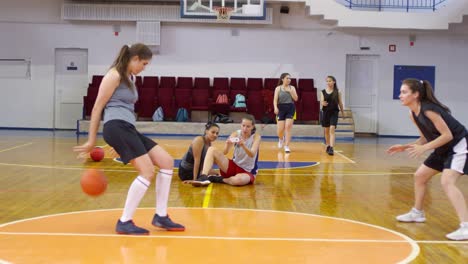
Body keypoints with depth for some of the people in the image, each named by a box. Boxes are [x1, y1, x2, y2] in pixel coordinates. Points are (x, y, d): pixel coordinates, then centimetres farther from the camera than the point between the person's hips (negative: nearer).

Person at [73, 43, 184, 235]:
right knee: (147, 171, -18)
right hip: (116, 127, -9)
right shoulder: (114, 75, -5)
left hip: (128, 128, 9)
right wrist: (91, 141, -9)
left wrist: (122, 142, 28)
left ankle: (160, 216, 9)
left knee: (167, 162, 4)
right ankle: (124, 222, -10)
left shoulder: (128, 78, 23)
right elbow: (97, 107, -8)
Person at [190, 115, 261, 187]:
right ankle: (203, 177, -32)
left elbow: (252, 154, -26)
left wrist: (243, 145, -45)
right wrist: (228, 144, -39)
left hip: (247, 172, -3)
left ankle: (217, 179, -15)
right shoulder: (236, 134, -4)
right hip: (234, 166, 3)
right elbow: (224, 152, -16)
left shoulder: (256, 137, -10)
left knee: (239, 180, -42)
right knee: (212, 149, -17)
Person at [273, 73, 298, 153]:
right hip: (281, 108, -1)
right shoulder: (278, 88, 2)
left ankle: (286, 146, -4)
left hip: (290, 108, 1)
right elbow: (275, 100, -6)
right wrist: (275, 108, -22)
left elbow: (295, 98, -1)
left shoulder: (292, 88, 7)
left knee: (288, 127, -11)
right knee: (280, 131, -2)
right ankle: (281, 139, 35)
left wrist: (290, 91, -12)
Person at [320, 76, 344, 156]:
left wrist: (342, 112, 13)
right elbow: (321, 102, -4)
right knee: (326, 130, 13)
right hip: (325, 112, 3)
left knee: (332, 129, -15)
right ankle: (328, 146, 32)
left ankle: (331, 148, -20)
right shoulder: (323, 92, 0)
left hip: (334, 112, -3)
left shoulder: (337, 92, -3)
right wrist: (323, 103, -27)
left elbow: (340, 103, 5)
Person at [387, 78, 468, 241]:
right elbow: (426, 138, 9)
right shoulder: (413, 114, 1)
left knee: (447, 182, -26)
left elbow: (448, 135, -26)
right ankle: (417, 213, 34)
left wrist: (424, 148, -31)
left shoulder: (428, 109, -26)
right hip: (444, 149, 10)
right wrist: (405, 147, -1)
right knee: (419, 176, 16)